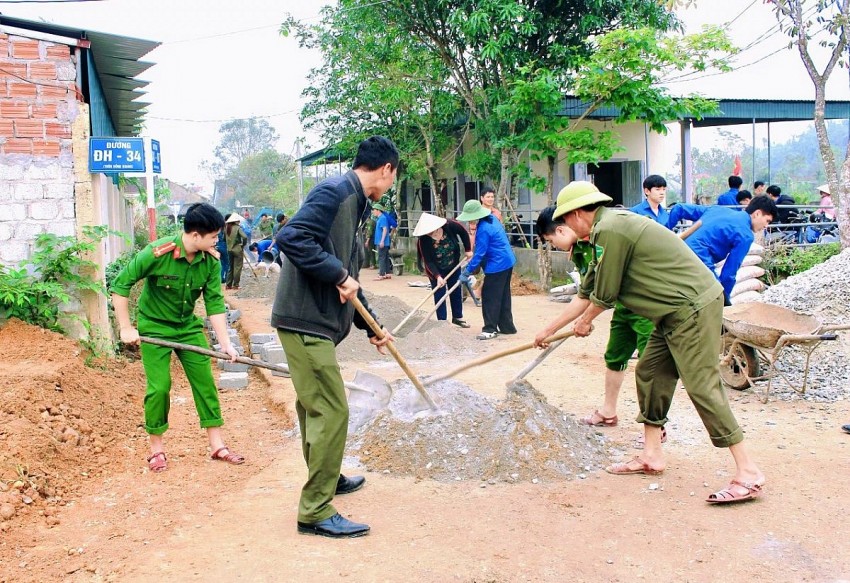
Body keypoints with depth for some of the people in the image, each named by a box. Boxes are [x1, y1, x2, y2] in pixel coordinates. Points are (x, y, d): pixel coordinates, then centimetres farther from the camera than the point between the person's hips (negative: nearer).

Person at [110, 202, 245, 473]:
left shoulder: (211, 261, -12)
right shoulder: (157, 253, -25)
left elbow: (215, 304, -10)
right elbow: (120, 285, -17)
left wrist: (225, 343, -16)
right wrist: (126, 328, -17)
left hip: (188, 326, 4)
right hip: (154, 327, -4)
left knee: (205, 382, 2)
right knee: (159, 387, -7)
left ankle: (216, 444, 13)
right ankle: (156, 448, 14)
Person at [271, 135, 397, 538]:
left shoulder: (352, 203, 18)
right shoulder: (335, 192, -13)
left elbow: (349, 276, 24)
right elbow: (290, 238, -26)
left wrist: (371, 327, 26)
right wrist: (339, 274, -21)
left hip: (316, 322, 10)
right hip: (305, 321, -10)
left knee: (315, 407, 22)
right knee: (331, 411, -7)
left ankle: (326, 479, 40)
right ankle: (316, 512, 1)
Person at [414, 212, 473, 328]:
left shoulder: (449, 226, -29)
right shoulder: (424, 240, -31)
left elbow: (463, 232, -9)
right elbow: (428, 262, -26)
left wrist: (468, 250, -5)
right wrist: (438, 276, -35)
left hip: (453, 266, 3)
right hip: (436, 270, -3)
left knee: (456, 291, 14)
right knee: (439, 295, -2)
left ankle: (457, 317, 30)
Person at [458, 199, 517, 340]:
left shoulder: (483, 230, -23)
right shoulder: (492, 218, 6)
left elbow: (479, 254, -20)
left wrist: (467, 272, -13)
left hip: (497, 265, -10)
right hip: (507, 261, 10)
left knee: (489, 297, -2)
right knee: (503, 296, 16)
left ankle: (490, 329, 3)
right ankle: (507, 327, 22)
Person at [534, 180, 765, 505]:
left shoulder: (609, 229, -15)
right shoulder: (606, 232, 18)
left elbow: (604, 295, -11)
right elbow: (586, 293, 25)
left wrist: (585, 321, 11)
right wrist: (549, 330, 31)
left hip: (693, 308, -11)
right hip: (678, 311, 11)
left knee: (702, 387, -11)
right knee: (650, 374, 13)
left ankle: (748, 474, -6)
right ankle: (652, 455, 22)